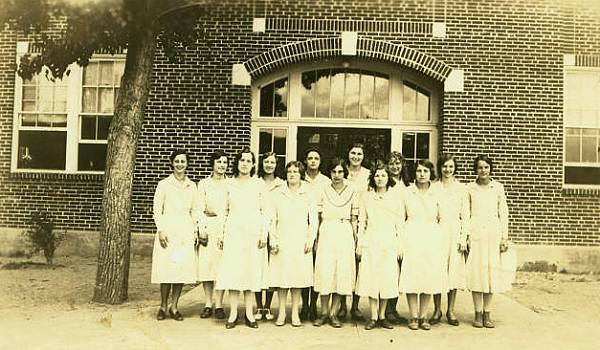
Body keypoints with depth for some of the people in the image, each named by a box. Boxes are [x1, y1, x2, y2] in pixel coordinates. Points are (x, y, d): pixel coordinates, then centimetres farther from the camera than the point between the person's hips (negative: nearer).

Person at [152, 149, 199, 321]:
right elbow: (157, 209, 0)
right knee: (166, 268, -4)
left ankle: (174, 307, 13)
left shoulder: (192, 186, 11)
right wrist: (161, 230, -8)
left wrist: (195, 231, 8)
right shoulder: (164, 184, 2)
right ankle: (163, 306, 12)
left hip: (186, 233, 3)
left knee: (183, 269, 1)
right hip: (168, 231, -3)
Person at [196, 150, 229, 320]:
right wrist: (202, 228, -5)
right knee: (205, 264, -1)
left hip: (225, 227, -1)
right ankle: (208, 303, 10)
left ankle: (219, 304, 5)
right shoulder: (203, 183, 9)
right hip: (208, 226, 1)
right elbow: (200, 209, 6)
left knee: (222, 264, -3)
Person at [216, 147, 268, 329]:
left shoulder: (259, 184, 5)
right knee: (232, 271, -1)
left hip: (253, 232, -1)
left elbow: (264, 211, 3)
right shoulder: (229, 183, 9)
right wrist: (222, 233, 7)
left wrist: (264, 234, -4)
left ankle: (249, 313, 11)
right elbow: (226, 210, 11)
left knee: (251, 270, 2)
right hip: (233, 231, 1)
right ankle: (233, 313, 7)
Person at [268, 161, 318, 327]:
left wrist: (310, 239, -2)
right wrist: (273, 240, -1)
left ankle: (295, 313, 11)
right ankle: (281, 313, 12)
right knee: (281, 276, 1)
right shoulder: (277, 193, 8)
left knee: (298, 276, 2)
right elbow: (272, 218, 7)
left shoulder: (308, 193, 6)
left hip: (300, 241, 0)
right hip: (281, 240, 1)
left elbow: (314, 219, 6)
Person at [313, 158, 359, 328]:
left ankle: (334, 313, 11)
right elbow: (319, 218, 7)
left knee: (342, 272, 0)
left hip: (345, 235, 0)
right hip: (326, 234, 0)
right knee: (325, 272, -2)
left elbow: (354, 219, 8)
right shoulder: (324, 191, 6)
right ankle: (324, 312, 10)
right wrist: (317, 239, 3)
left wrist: (355, 240, 4)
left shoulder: (352, 192, 6)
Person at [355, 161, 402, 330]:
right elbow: (362, 221, 8)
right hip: (371, 242, 0)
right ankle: (373, 317, 8)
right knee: (370, 277, -1)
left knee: (387, 278, 2)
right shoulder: (367, 197, 6)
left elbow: (400, 223, 6)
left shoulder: (395, 197, 5)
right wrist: (359, 243, 4)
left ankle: (382, 316, 15)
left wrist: (400, 245, 1)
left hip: (389, 243, 0)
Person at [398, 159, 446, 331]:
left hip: (431, 238, 1)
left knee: (430, 276, 2)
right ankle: (413, 317, 9)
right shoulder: (406, 192, 4)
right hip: (411, 237, -1)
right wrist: (400, 242, -1)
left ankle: (423, 316, 15)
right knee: (411, 275, -3)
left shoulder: (437, 194, 6)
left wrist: (440, 242, 4)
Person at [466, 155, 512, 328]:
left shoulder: (498, 187, 7)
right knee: (476, 271, -2)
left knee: (492, 270, 3)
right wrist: (465, 236, -1)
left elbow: (503, 213, 7)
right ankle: (478, 314, 6)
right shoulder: (470, 188, 5)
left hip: (493, 232, 1)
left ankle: (487, 313, 11)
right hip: (475, 233, -1)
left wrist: (505, 237, 1)